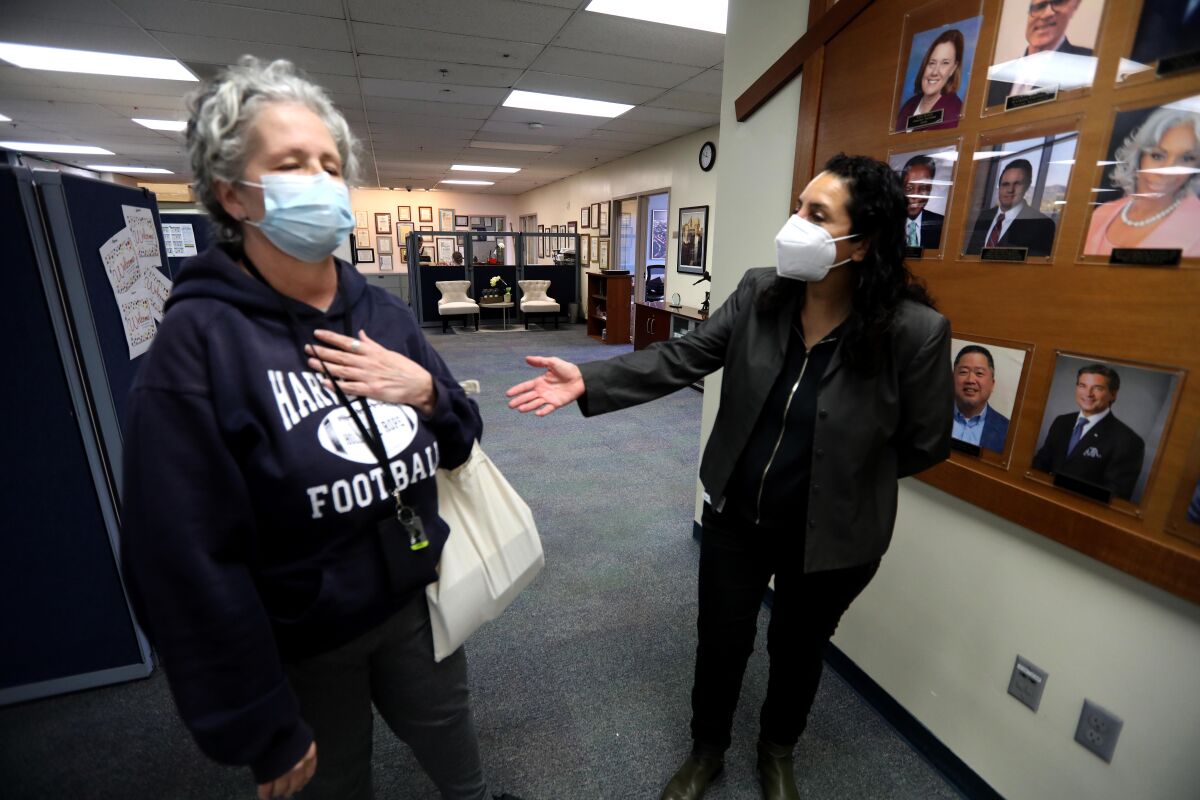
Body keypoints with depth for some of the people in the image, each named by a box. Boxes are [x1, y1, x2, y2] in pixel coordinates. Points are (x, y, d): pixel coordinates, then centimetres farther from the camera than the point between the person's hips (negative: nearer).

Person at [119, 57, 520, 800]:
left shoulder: (383, 311, -3)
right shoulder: (199, 340, -18)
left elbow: (458, 444, 4)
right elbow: (191, 562, -18)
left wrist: (427, 391, -18)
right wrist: (261, 728, -11)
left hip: (417, 601, 4)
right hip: (300, 647, -3)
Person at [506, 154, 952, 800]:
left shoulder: (915, 331, -20)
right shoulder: (758, 294, -11)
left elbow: (925, 443, -8)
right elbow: (680, 358, -13)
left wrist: (848, 473, 1)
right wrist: (588, 382, -23)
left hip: (830, 537, -1)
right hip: (735, 516, 2)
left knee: (798, 649, 24)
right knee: (720, 642, 18)